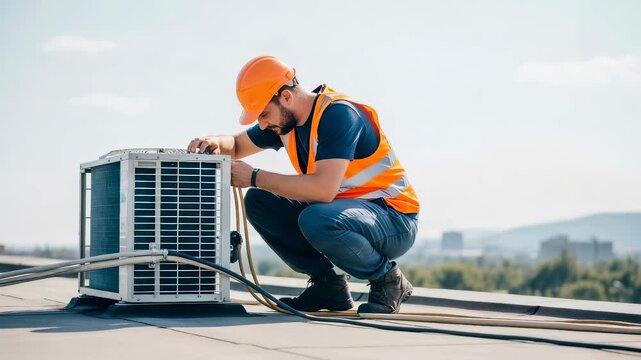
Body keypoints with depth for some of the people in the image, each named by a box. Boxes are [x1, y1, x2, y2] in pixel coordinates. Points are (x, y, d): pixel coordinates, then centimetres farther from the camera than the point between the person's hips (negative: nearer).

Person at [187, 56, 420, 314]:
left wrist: (254, 177, -26)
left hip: (394, 218, -8)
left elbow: (323, 189, -34)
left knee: (316, 221, -36)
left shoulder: (338, 114, -23)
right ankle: (327, 284, 3)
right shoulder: (286, 119, 3)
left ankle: (388, 278, -10)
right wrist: (216, 143, -8)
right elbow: (236, 145, 18)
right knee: (257, 201, 0)